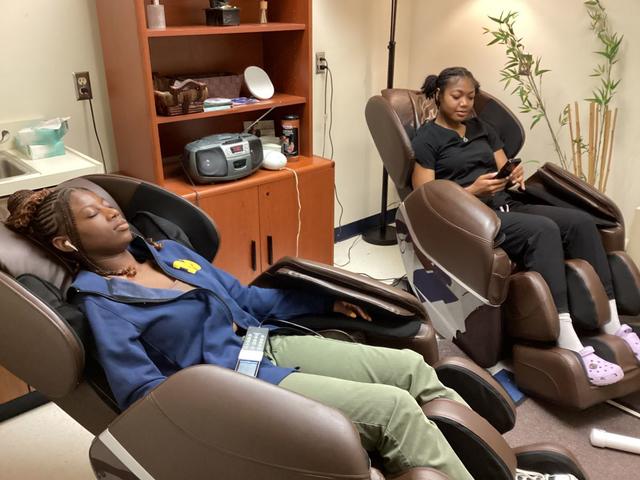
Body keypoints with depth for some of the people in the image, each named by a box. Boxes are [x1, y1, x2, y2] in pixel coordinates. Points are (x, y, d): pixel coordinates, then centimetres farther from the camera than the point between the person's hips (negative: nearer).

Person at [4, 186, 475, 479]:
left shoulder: (168, 250, 13)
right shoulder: (100, 302, -8)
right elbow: (144, 392, -16)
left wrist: (327, 300, 17)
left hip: (270, 344, 8)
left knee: (411, 367, -1)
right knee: (396, 408, -20)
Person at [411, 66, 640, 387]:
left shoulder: (482, 129, 22)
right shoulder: (425, 139, 1)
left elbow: (505, 170, 17)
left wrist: (516, 176, -8)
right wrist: (473, 190, -19)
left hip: (506, 206, 7)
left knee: (580, 221, -18)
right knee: (543, 229, -33)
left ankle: (612, 323, -14)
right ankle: (569, 346, -37)